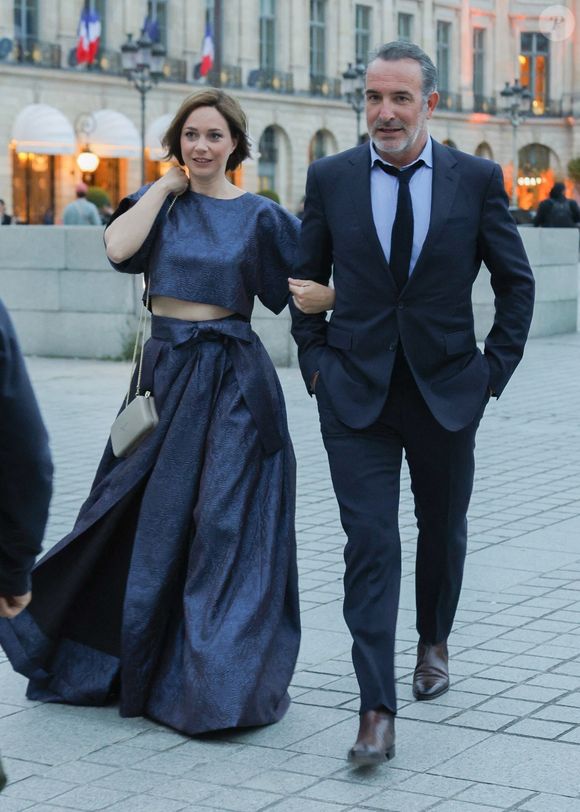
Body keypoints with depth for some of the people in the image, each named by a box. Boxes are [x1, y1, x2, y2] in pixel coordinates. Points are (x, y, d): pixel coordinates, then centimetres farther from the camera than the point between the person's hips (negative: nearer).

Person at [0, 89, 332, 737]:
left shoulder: (260, 216, 1)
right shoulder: (160, 201, 6)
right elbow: (118, 246, -13)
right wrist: (167, 185, -7)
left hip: (235, 385, -3)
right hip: (165, 372, 3)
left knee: (225, 525, -3)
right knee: (150, 523, 12)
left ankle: (217, 682, 6)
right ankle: (129, 661, 32)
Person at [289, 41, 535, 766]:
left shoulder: (477, 179, -2)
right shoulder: (330, 178, 0)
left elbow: (516, 283, 5)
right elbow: (305, 279, 10)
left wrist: (495, 371, -1)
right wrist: (316, 364, 2)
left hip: (447, 390, 1)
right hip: (356, 394, -1)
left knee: (442, 529, 17)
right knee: (370, 542, -8)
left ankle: (434, 642, 44)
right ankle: (377, 712, -8)